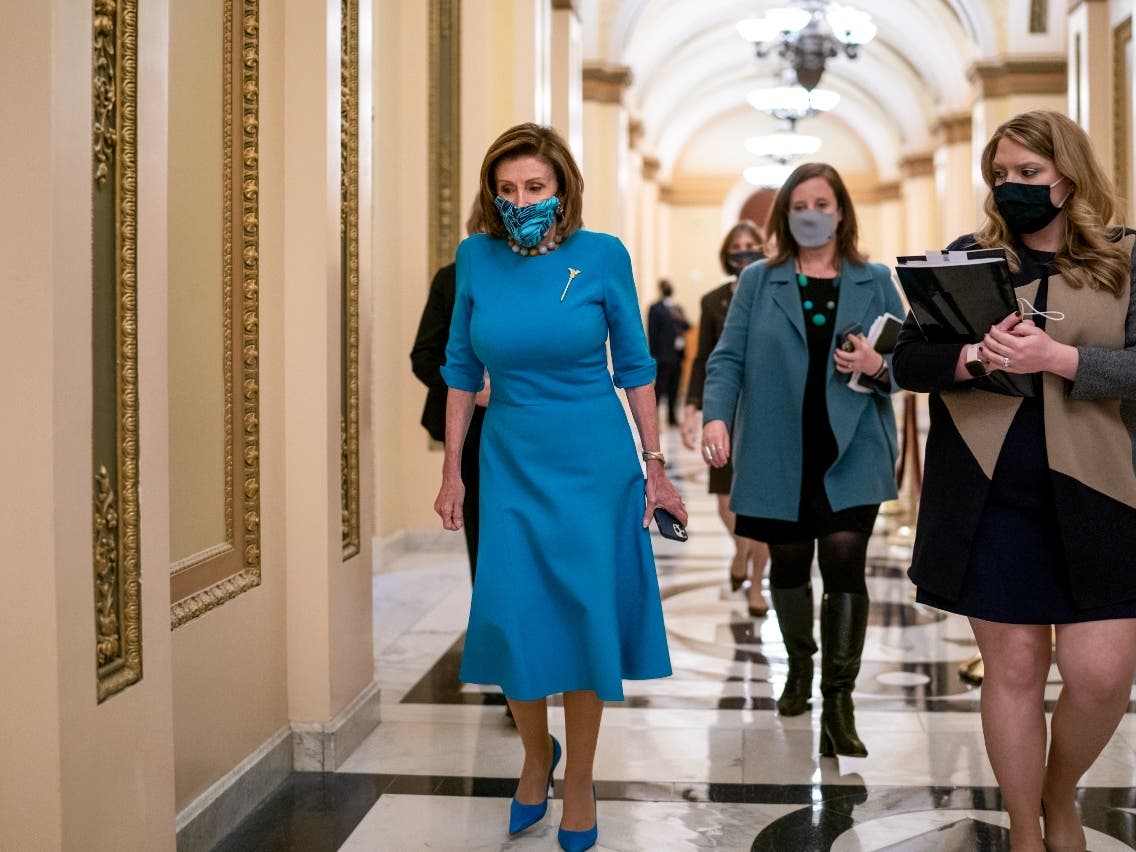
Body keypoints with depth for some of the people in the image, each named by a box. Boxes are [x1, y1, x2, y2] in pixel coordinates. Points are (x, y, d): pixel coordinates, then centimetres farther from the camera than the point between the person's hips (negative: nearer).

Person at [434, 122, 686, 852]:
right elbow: (463, 370, 6)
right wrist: (452, 470, 5)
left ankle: (579, 780, 22)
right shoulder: (477, 258, -2)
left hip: (593, 463, -1)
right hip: (511, 461, 2)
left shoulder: (603, 256, -7)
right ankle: (536, 752, 26)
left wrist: (656, 466, -1)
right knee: (508, 614, -2)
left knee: (585, 615, 3)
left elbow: (634, 367, 0)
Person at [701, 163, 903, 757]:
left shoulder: (875, 282, 8)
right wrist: (716, 417, -16)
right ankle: (800, 666, 37)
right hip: (779, 455, 1)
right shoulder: (757, 281, 7)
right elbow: (728, 357, 0)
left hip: (851, 453, -1)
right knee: (788, 563, 12)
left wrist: (878, 368, -14)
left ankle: (838, 703, -4)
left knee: (844, 561, -11)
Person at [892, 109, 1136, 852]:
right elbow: (907, 359, 3)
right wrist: (973, 357, -16)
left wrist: (1057, 357, -22)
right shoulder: (969, 256, 7)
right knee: (1013, 667, 7)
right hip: (989, 502, 1)